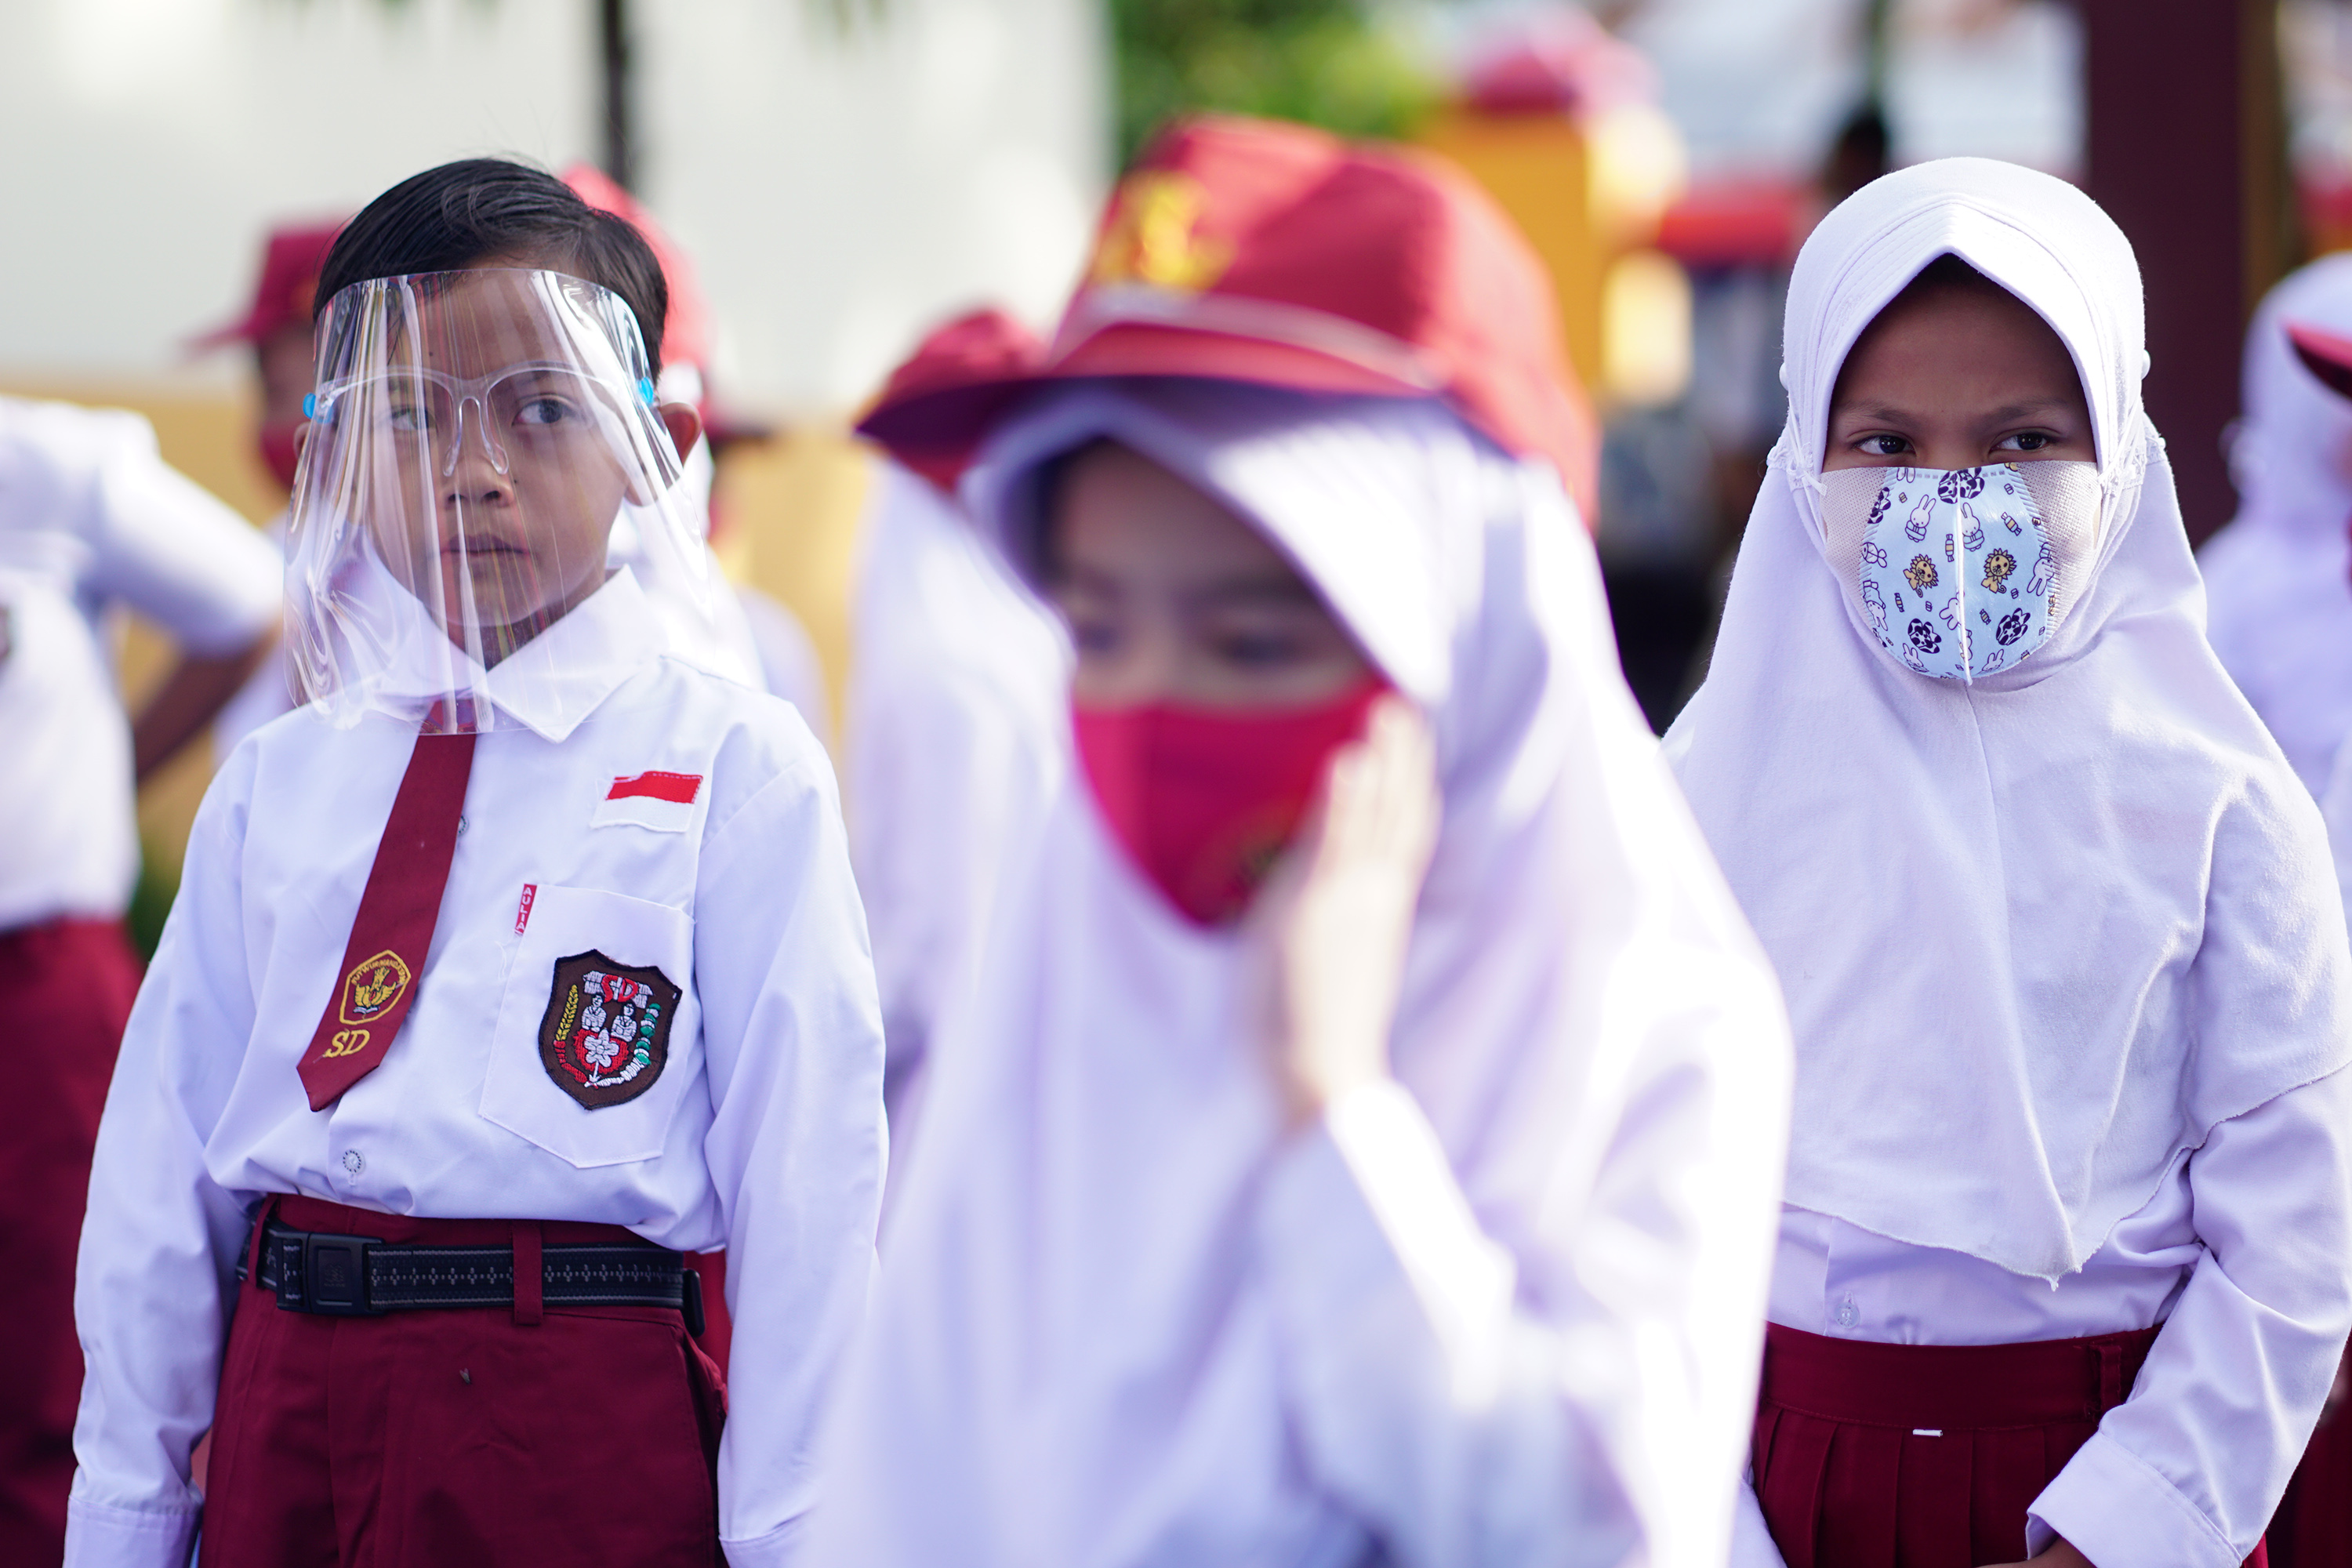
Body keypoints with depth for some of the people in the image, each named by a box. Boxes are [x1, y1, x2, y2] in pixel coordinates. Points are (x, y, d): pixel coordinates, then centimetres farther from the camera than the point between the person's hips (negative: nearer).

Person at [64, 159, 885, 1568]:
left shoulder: (735, 775, -4)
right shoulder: (276, 786, 10)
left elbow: (806, 1182, -7)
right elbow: (165, 1161, 12)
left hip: (582, 1441, -4)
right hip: (286, 1429, 4)